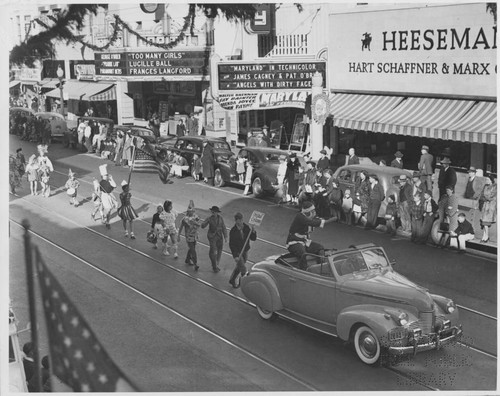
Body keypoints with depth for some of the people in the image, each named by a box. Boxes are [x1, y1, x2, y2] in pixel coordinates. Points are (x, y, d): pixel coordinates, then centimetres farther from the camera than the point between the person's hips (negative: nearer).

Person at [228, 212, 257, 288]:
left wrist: (253, 232, -25)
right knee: (243, 270, -6)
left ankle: (232, 280, 41)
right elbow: (231, 245, -16)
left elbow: (253, 238, -4)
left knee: (238, 268, 21)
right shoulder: (233, 231, -19)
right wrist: (235, 256, -23)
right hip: (237, 252, -5)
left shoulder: (246, 227, -8)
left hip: (245, 252, 5)